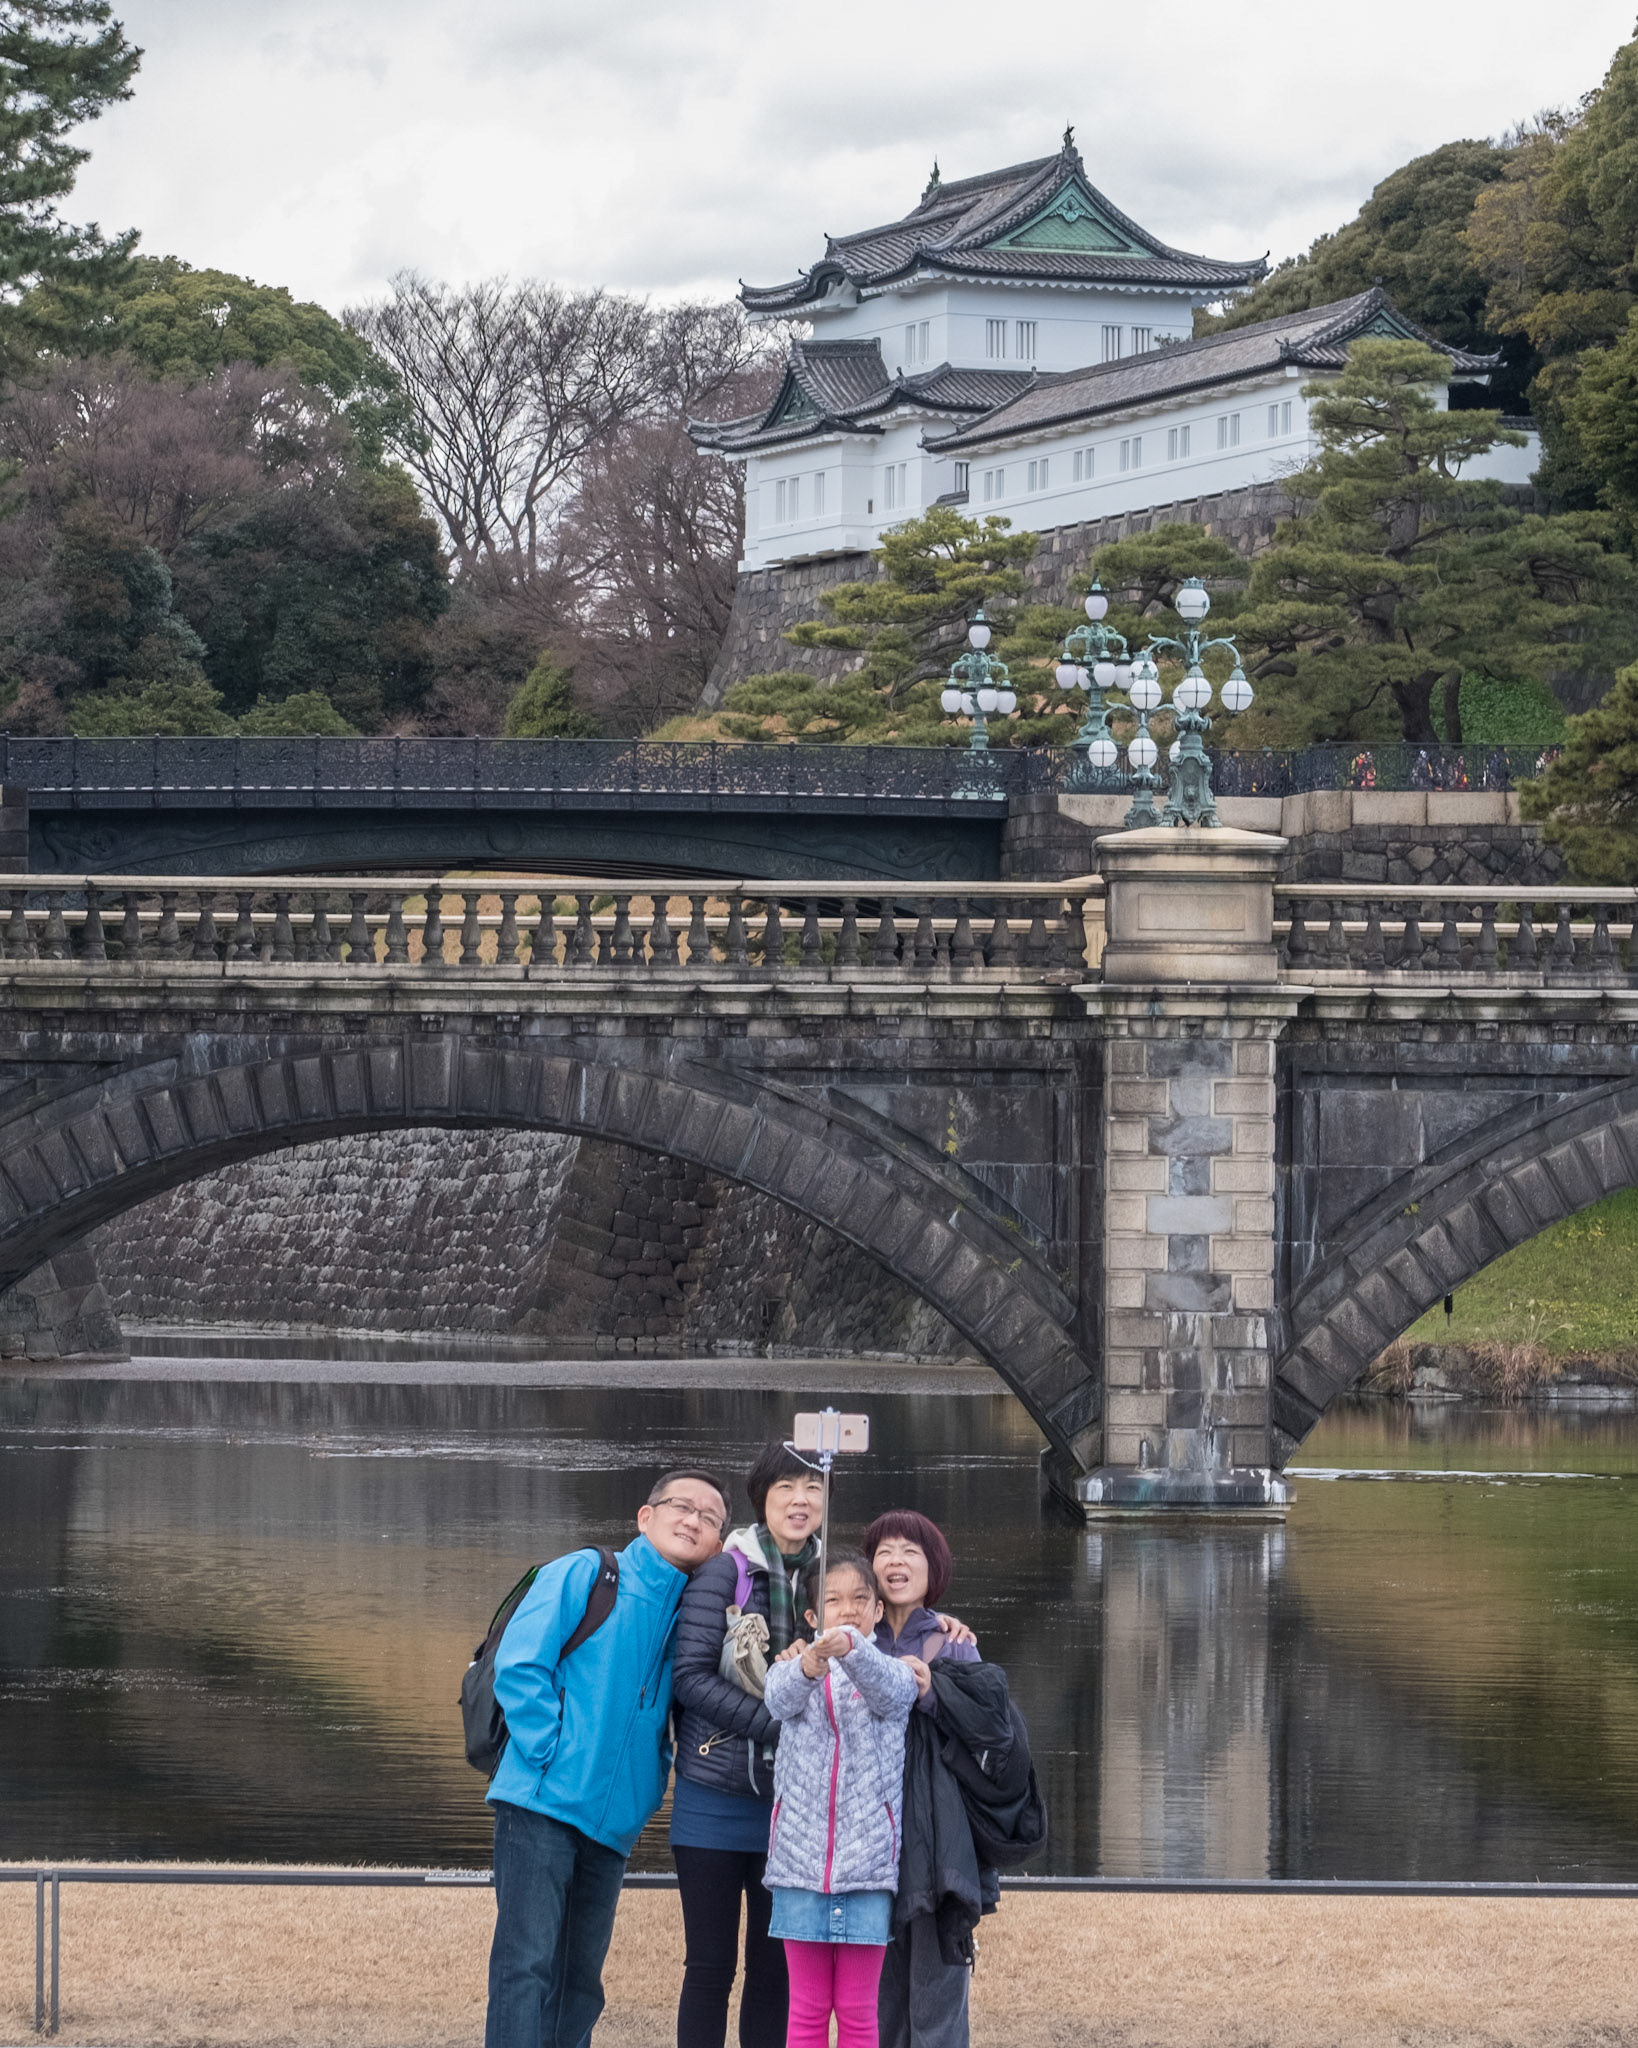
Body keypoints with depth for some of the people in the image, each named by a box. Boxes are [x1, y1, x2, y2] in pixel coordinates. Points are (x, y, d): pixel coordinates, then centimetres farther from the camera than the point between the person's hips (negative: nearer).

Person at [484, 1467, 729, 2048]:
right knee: (528, 1967, -12)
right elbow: (519, 1665, -10)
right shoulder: (583, 1575, -3)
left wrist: (650, 1782, 6)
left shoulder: (688, 1619, 14)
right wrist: (550, 1755, -15)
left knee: (581, 1981, 10)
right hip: (542, 1804, -7)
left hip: (612, 1822, 7)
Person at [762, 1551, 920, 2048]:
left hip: (867, 1858, -1)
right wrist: (806, 1667, -40)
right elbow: (780, 1700, -15)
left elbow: (890, 1689, -20)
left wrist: (850, 1647, -42)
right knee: (807, 2008, 5)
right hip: (801, 1853, 1)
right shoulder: (791, 1666, 8)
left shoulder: (892, 1669, 4)